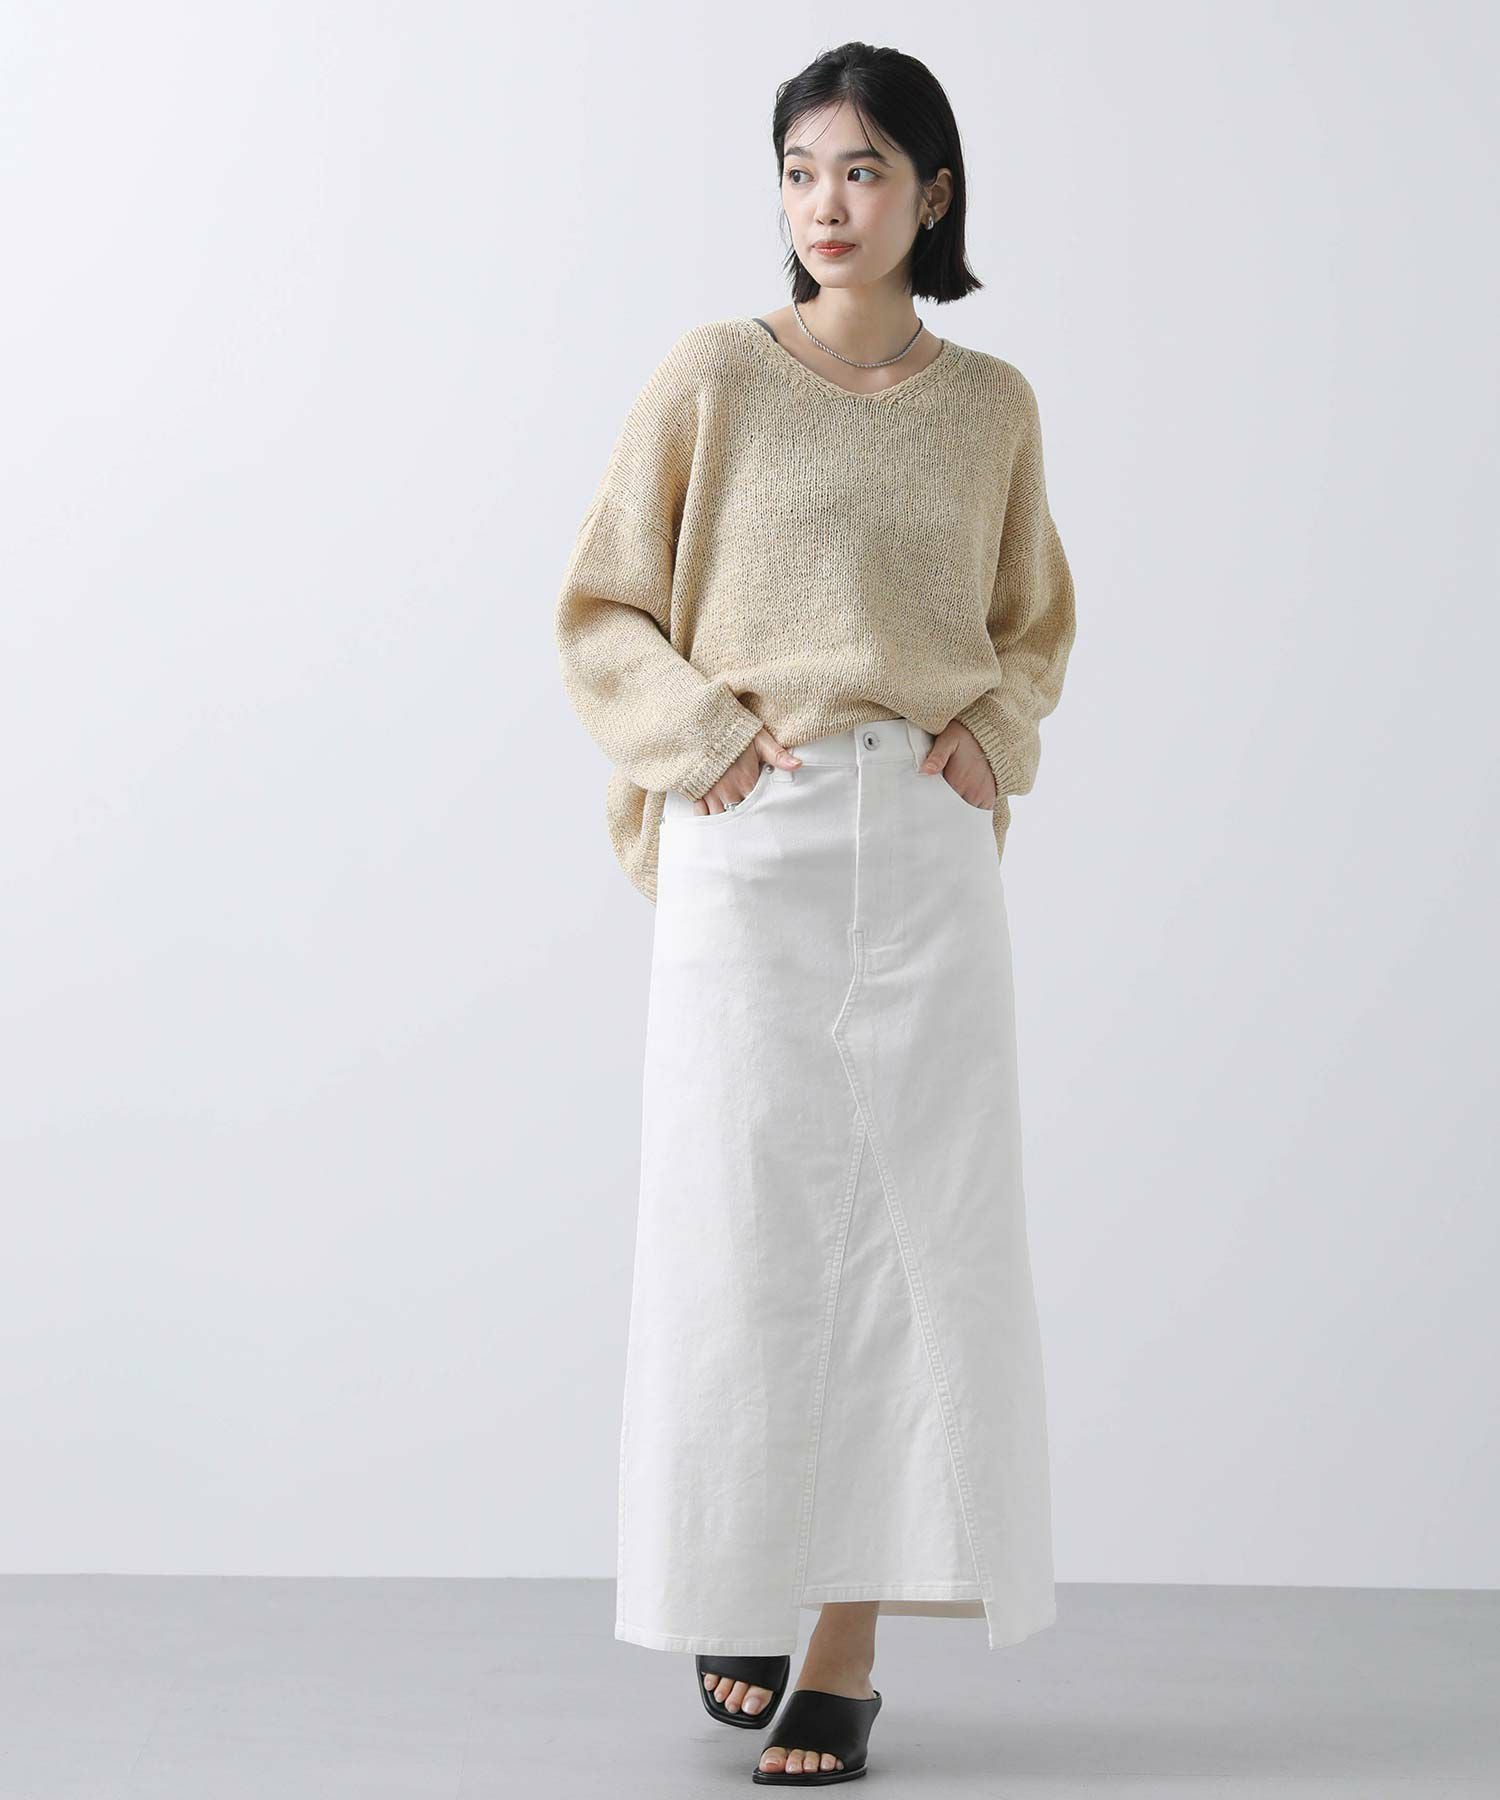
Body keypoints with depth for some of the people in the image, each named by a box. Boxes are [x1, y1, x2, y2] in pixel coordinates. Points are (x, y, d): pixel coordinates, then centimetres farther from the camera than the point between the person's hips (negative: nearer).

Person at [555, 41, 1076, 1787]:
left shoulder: (990, 404, 10)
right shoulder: (713, 376, 3)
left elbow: (1035, 627, 21)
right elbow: (600, 612, 5)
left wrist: (995, 732, 2)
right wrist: (700, 731, -10)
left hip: (928, 847, 2)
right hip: (749, 848, -2)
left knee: (917, 1234, 0)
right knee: (743, 1234, 0)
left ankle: (851, 1644, 8)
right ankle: (741, 1591, 19)